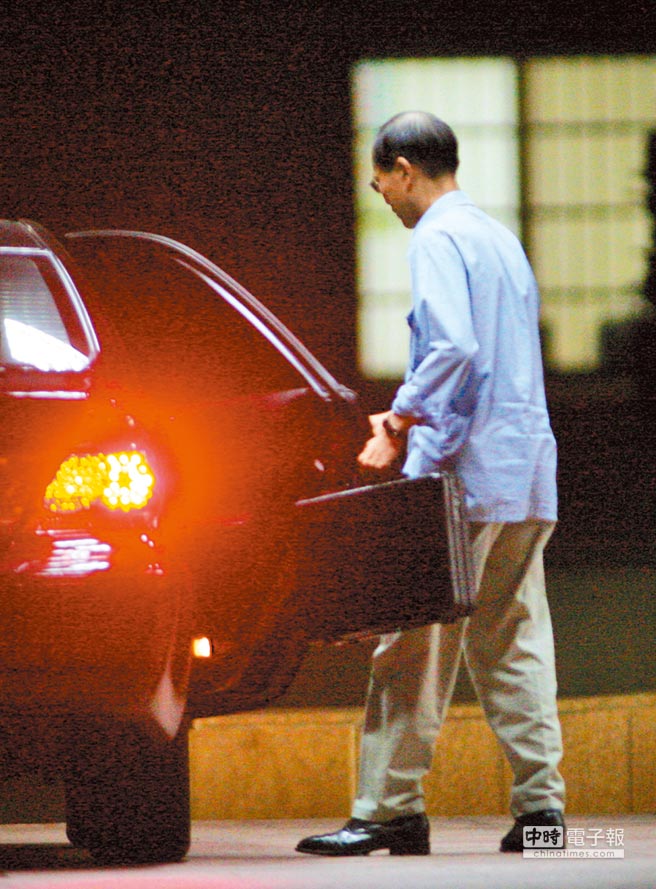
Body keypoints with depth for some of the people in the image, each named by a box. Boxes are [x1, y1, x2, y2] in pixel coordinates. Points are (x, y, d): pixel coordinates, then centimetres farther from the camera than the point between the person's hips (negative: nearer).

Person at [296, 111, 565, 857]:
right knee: (512, 642, 9)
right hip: (528, 471, 9)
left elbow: (454, 348, -22)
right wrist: (411, 417, 18)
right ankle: (540, 801, 4)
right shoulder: (500, 238, 19)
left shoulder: (437, 240, -9)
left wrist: (404, 417, -10)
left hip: (462, 471, -9)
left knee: (416, 645, -5)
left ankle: (391, 808, -4)